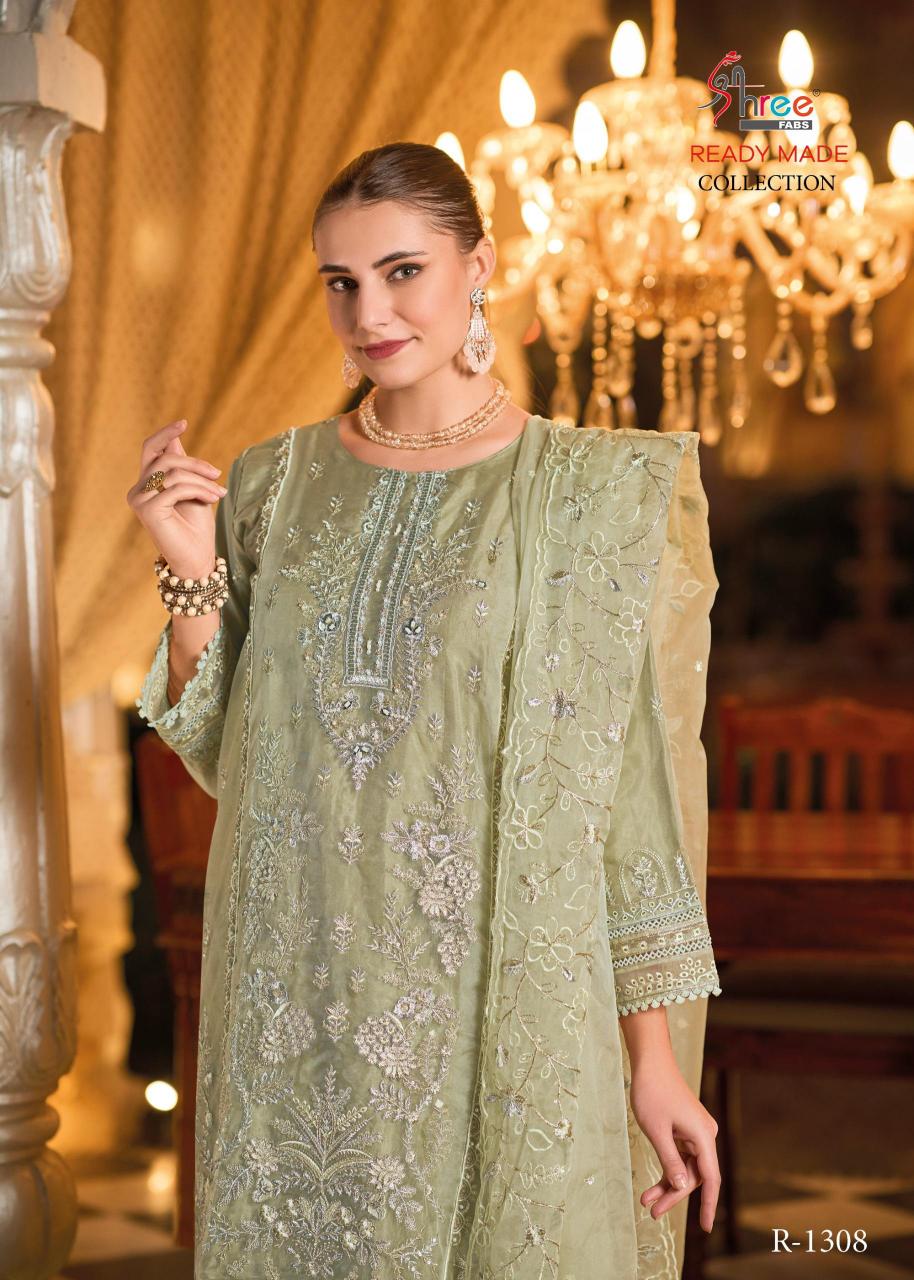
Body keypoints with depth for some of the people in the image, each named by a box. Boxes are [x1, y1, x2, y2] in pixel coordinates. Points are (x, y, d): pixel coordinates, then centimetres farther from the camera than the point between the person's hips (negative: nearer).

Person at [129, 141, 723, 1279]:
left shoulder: (596, 490, -4)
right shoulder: (273, 487, 6)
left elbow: (633, 777, -4)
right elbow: (224, 756, 8)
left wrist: (657, 1055, -6)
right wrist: (191, 573, -7)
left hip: (499, 1003, -3)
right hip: (295, 1006, 3)